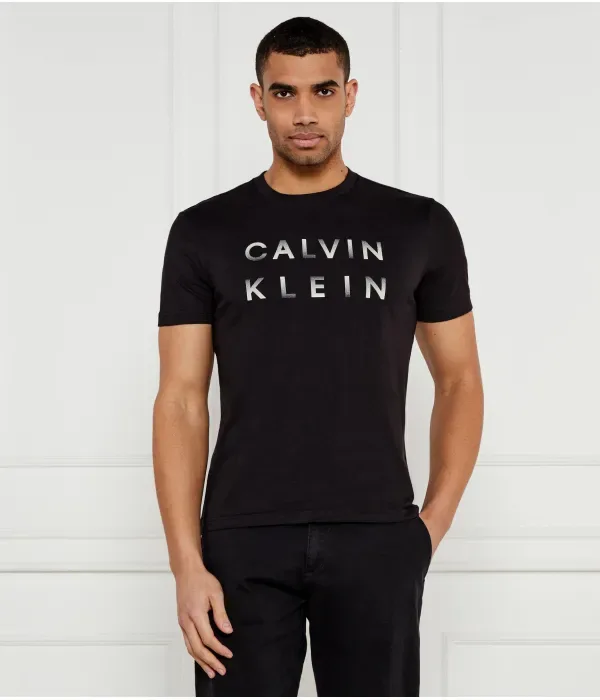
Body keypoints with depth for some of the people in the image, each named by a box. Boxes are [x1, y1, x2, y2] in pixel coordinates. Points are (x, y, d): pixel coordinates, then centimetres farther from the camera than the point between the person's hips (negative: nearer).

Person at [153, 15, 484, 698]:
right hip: (244, 541, 0)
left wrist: (432, 525, 0)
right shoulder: (205, 232, 4)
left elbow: (459, 379, 10)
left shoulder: (418, 226, 5)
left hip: (375, 540, 0)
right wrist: (187, 562, -8)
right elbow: (182, 400, 1)